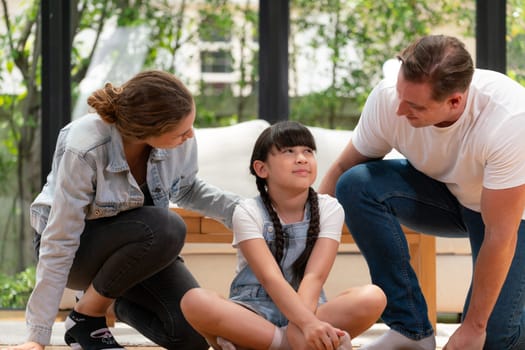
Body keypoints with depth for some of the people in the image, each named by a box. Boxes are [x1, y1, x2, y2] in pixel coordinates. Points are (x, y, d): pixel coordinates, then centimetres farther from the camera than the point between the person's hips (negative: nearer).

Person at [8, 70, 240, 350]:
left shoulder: (181, 142, -18)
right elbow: (59, 244, -29)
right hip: (78, 248, -5)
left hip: (138, 242, 5)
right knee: (166, 228, -35)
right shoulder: (83, 150, -33)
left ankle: (124, 304, 18)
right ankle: (86, 318, -12)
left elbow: (186, 190, 6)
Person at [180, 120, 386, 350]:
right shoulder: (248, 212, -7)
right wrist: (307, 323, -38)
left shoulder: (329, 209, 0)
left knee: (373, 298, -26)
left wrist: (299, 326, -32)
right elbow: (270, 278, -21)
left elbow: (314, 277, -13)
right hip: (253, 315, -2)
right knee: (194, 301, -33)